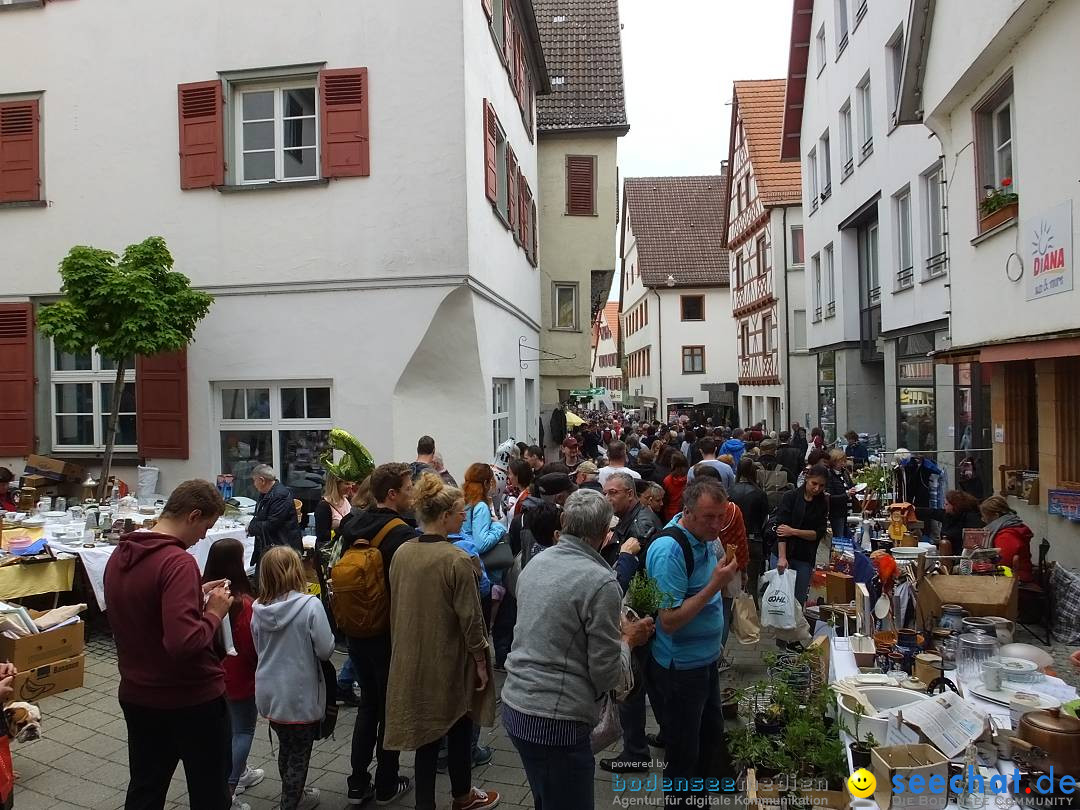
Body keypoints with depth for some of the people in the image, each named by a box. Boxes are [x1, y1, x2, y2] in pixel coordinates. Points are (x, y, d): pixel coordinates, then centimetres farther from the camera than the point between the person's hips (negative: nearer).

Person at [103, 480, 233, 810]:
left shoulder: (119, 555, 1)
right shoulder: (178, 562, -26)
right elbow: (184, 643, -33)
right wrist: (214, 612, -17)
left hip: (136, 695, 7)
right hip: (192, 699, -7)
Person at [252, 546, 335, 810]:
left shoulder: (258, 609, -5)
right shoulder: (310, 605, -21)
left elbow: (259, 649, 9)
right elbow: (325, 650, -18)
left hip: (270, 694, 6)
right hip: (300, 696, -6)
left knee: (285, 747, 25)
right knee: (299, 754, 11)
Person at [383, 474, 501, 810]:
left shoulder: (401, 553, -4)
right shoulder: (457, 559, -23)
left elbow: (396, 607, 7)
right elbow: (470, 619, -19)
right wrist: (481, 661, -7)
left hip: (413, 657, 5)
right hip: (450, 660, -5)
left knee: (425, 728, 17)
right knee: (458, 727, 17)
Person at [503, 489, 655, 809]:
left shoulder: (535, 563, 5)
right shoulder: (601, 582, -17)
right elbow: (608, 676, -13)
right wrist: (627, 640, 5)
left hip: (515, 707, 7)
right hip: (556, 721, -7)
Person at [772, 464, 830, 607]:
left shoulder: (823, 504, 4)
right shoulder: (790, 497, -6)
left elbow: (819, 534, -1)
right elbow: (781, 527, -13)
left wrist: (793, 531, -15)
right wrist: (782, 557, -22)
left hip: (805, 558, 3)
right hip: (782, 553, -3)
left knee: (799, 600, 6)